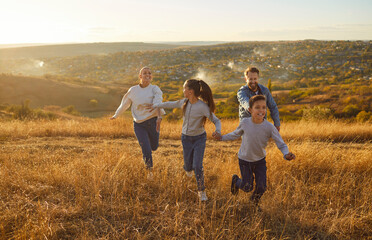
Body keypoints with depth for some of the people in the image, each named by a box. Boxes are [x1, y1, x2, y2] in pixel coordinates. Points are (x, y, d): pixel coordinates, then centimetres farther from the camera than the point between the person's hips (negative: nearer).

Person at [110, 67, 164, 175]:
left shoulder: (155, 89, -5)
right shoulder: (133, 90, 2)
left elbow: (158, 103, -24)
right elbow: (124, 104, 17)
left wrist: (159, 117, -41)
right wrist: (116, 115, 28)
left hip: (152, 122, 0)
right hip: (139, 124, 0)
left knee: (154, 147, 14)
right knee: (146, 150, -7)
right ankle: (149, 170, 18)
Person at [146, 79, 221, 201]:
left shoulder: (203, 106, -21)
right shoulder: (184, 102, -5)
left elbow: (216, 120, -19)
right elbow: (170, 104, 12)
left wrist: (217, 130, -39)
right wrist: (155, 105, 21)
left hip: (199, 138, -4)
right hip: (186, 138, 4)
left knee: (197, 166, -12)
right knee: (188, 165, 10)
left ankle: (201, 191, 7)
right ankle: (187, 168, 49)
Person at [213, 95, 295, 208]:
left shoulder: (269, 127, -24)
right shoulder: (245, 122, -20)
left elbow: (281, 144, -21)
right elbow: (236, 134, 3)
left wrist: (287, 155, -41)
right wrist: (222, 137, 4)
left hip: (260, 160, 1)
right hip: (244, 160, 0)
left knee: (261, 187, 1)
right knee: (247, 187, 2)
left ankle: (255, 200, 36)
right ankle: (236, 180, 37)